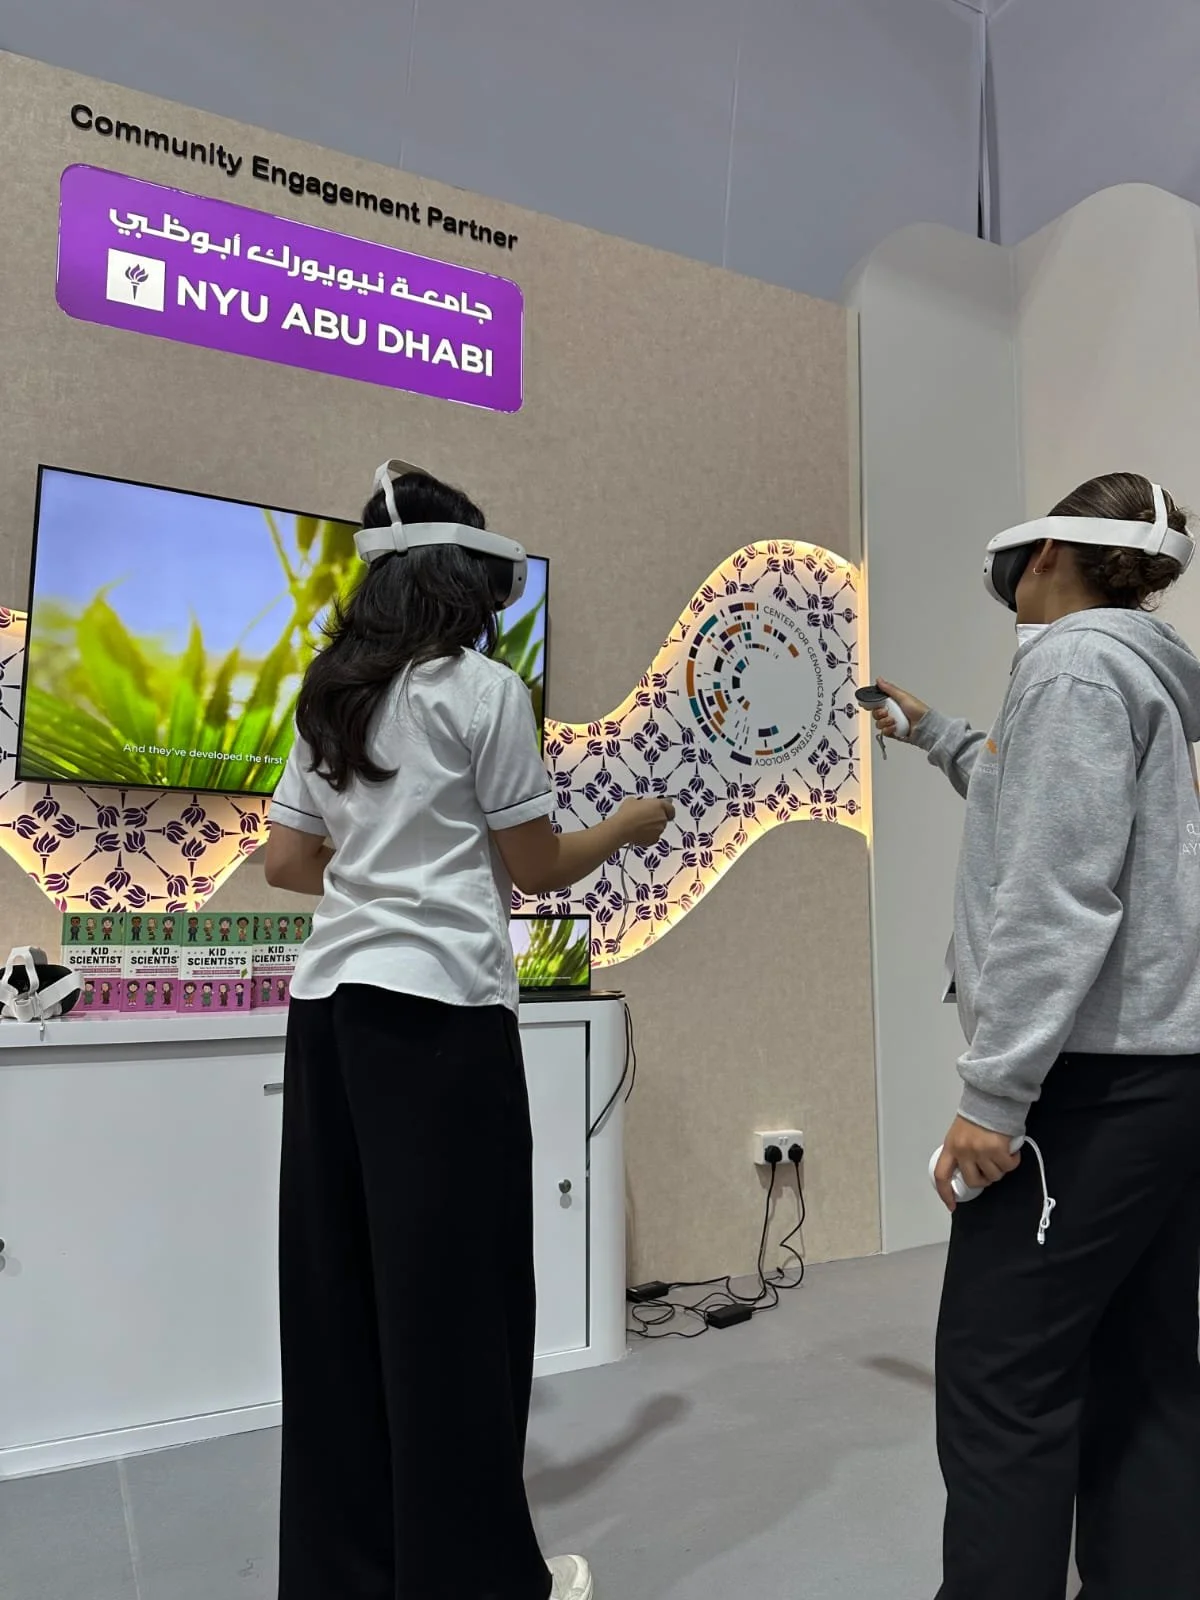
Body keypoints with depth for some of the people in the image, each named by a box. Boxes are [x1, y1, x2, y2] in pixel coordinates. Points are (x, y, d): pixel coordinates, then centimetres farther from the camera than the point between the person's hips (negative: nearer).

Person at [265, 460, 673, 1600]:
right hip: (439, 1007, -7)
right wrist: (629, 828, 14)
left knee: (339, 1287, 13)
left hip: (331, 1001, 7)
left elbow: (286, 862, 15)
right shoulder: (482, 689, -7)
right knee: (452, 1288, 4)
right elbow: (536, 869, -3)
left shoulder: (330, 696, 13)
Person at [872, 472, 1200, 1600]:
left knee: (998, 1384, -3)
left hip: (1095, 1080, -10)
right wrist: (934, 736, 42)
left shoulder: (1075, 662, -10)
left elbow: (1060, 896, -21)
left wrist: (994, 1096, -20)